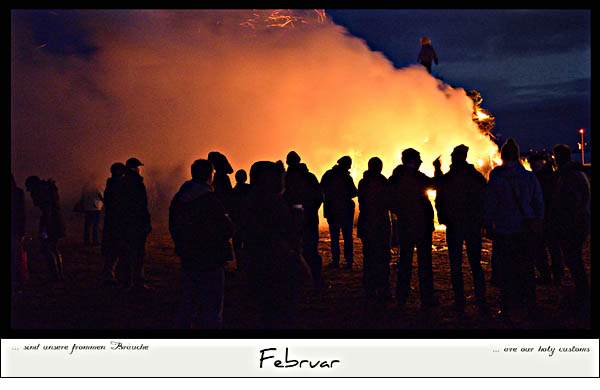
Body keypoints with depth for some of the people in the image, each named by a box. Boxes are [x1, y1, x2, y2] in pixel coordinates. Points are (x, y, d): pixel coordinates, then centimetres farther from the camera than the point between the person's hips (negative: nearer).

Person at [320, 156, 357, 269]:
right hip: (345, 210, -4)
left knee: (334, 237, 10)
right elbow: (354, 193, -10)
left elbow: (321, 191, 10)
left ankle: (335, 261, 7)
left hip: (331, 211, 4)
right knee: (347, 237, 6)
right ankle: (349, 261, 4)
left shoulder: (327, 175, 1)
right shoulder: (345, 177, -15)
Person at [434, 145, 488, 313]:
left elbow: (439, 203, 0)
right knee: (476, 265, 11)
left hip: (454, 228, -2)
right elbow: (485, 200, 4)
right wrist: (481, 220, 13)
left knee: (455, 266, 5)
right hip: (474, 227, 2)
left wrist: (444, 220, 11)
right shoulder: (477, 177, -2)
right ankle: (481, 301, 8)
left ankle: (460, 302, 3)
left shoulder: (444, 179, -7)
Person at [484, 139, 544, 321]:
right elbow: (539, 203, 4)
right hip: (526, 230, 2)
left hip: (504, 230, -2)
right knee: (527, 267, 14)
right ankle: (530, 307, 20)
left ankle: (507, 310, 9)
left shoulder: (496, 179, -10)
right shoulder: (530, 177, -2)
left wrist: (488, 225, 8)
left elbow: (489, 205, -5)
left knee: (507, 270, 5)